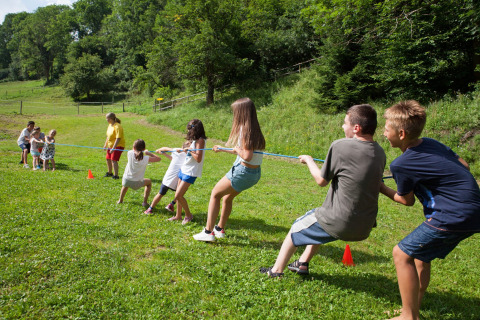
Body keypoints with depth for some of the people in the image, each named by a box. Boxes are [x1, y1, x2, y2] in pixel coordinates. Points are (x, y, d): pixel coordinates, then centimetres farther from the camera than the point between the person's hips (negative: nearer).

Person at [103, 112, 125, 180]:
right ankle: (109, 173, 36)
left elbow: (118, 138, -27)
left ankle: (116, 176, -8)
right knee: (108, 159, 17)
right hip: (110, 145, 10)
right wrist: (105, 144, 19)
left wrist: (113, 148, -29)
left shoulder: (117, 127, -22)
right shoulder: (110, 125, 7)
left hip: (118, 145, -10)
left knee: (114, 160, -15)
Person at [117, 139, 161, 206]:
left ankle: (120, 200, 52)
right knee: (149, 182, 27)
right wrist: (149, 153, 1)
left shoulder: (130, 153, -11)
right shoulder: (146, 158, -16)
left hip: (126, 180, 2)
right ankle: (145, 202, 24)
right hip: (136, 183, -2)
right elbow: (158, 158, -6)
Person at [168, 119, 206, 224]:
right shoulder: (194, 140, 12)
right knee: (178, 195, 12)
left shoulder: (200, 140, -16)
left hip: (191, 172, -9)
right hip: (184, 169, 9)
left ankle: (188, 215, 10)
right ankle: (178, 215, 26)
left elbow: (198, 158, -22)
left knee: (178, 195, -9)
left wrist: (189, 149, -18)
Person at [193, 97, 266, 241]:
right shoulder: (254, 128, 11)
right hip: (255, 172, 9)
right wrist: (223, 149, 29)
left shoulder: (244, 129, -18)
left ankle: (208, 232, 6)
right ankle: (220, 229, 41)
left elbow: (247, 156, -27)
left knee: (215, 194, 5)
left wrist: (236, 149, -7)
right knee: (227, 197, 25)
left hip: (243, 171, -9)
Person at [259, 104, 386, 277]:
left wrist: (309, 161, 10)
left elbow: (321, 180, -8)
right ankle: (303, 263, 41)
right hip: (365, 227, 7)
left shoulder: (340, 146, -18)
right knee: (318, 219, 33)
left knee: (296, 229, 19)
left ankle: (277, 270, 31)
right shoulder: (380, 153, 0)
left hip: (338, 223, -6)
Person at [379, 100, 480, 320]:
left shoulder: (401, 165, -15)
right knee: (420, 255, 21)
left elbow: (407, 201, 1)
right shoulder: (431, 143, 7)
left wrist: (381, 188, 15)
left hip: (454, 216, -9)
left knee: (402, 254, 0)